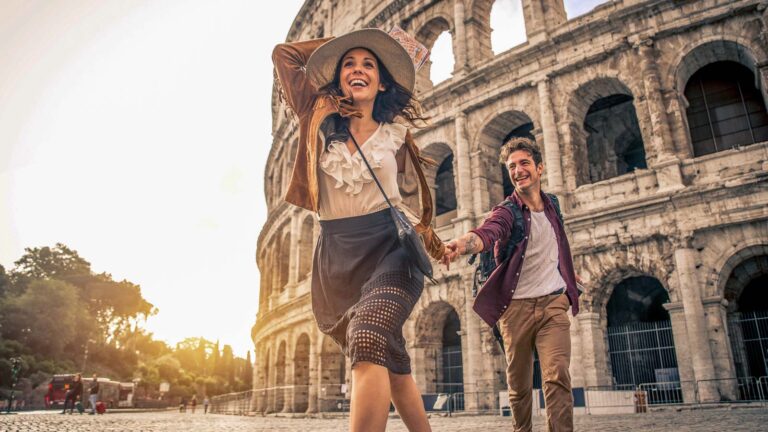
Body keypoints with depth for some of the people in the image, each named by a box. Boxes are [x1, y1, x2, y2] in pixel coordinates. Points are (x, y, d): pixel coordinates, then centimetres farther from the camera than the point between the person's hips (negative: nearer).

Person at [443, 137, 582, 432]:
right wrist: (463, 243, -53)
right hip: (517, 307, -2)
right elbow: (487, 233, -32)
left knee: (557, 376, -15)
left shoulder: (552, 204, 8)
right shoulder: (507, 212, -8)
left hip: (553, 303, 2)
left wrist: (566, 272, 37)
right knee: (519, 384, 9)